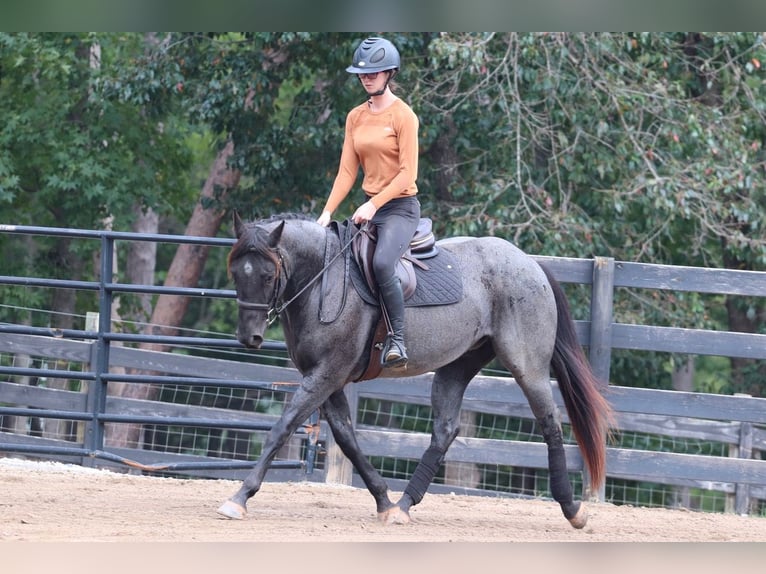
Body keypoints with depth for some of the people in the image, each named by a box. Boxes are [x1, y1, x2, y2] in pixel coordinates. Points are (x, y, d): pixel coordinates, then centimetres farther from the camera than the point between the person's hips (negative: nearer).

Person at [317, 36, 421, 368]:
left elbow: (407, 173, -14)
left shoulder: (403, 116, -9)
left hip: (401, 207, -8)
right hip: (368, 208, 8)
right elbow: (347, 172, 9)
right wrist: (327, 213, -3)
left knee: (381, 263, -33)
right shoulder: (355, 118, 10)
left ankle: (398, 339, -25)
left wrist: (374, 206, -21)